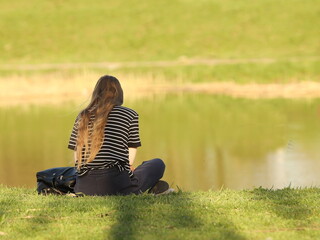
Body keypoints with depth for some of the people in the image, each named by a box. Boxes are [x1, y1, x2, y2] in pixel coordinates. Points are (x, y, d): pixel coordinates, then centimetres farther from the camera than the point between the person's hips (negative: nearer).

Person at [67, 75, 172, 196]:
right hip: (115, 184, -3)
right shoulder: (130, 114, 7)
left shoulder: (83, 116, 16)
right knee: (158, 164, 21)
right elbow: (130, 159, 6)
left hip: (83, 187, 4)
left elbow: (77, 157, 14)